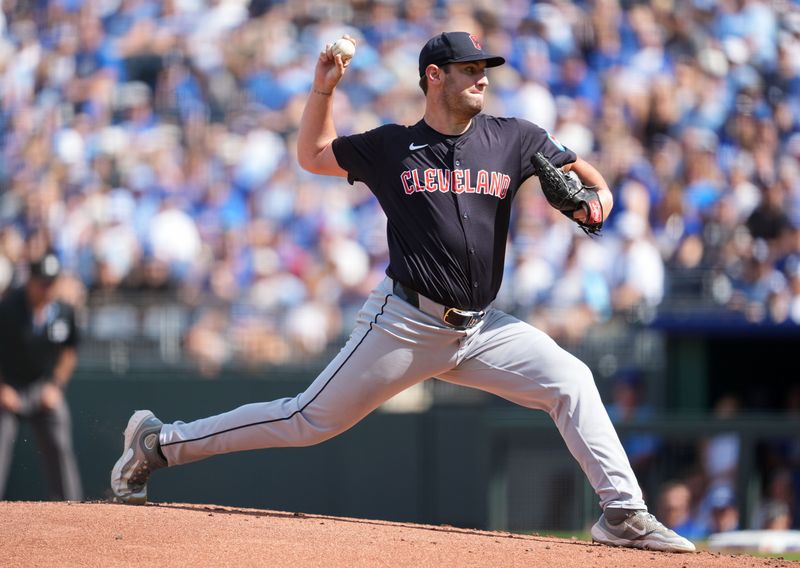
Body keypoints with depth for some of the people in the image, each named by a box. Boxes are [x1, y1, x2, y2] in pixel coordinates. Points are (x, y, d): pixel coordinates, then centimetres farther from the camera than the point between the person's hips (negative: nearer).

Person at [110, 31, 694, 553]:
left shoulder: (512, 139, 4)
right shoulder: (390, 147, 1)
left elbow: (577, 169, 12)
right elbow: (313, 155, 15)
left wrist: (599, 193, -11)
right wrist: (324, 91, 1)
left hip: (481, 329, 3)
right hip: (405, 324, -3)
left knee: (571, 382, -14)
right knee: (310, 420, -1)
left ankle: (624, 513, -12)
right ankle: (160, 443, 11)